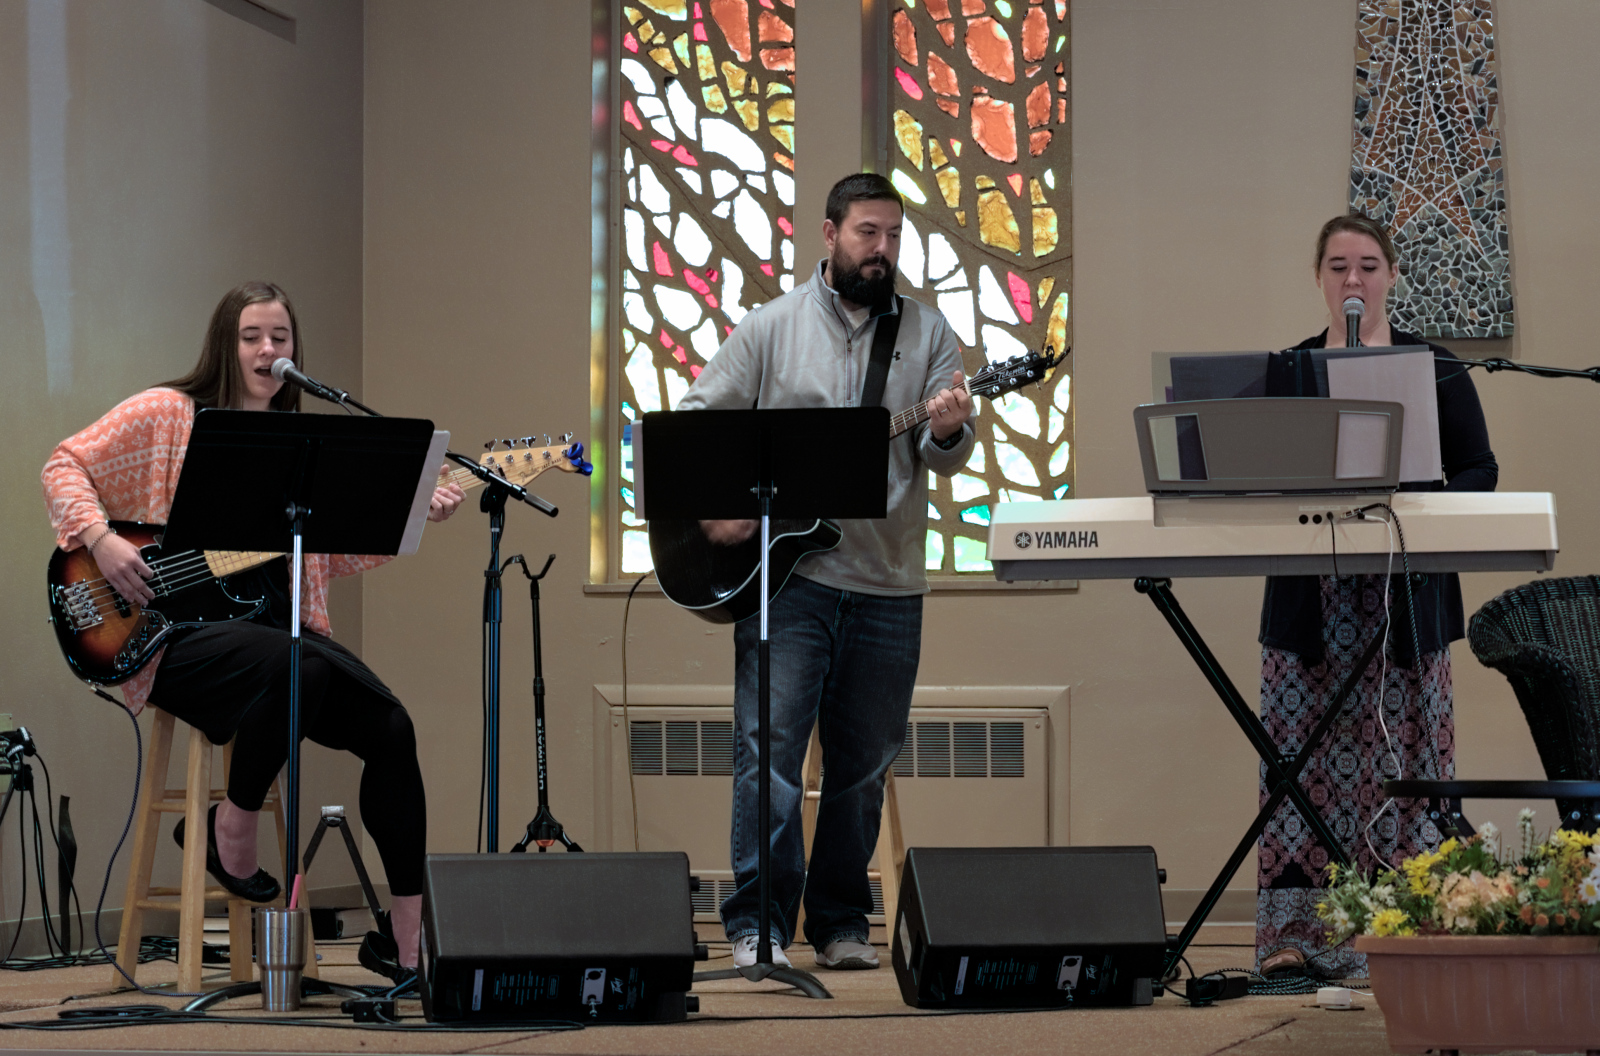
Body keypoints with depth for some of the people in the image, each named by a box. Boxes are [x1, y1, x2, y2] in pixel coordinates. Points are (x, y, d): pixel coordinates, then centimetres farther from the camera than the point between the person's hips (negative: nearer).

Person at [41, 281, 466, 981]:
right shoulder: (167, 414, 2)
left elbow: (336, 555, 15)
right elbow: (64, 468, 1)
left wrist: (410, 517, 1)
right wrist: (101, 539, -15)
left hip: (279, 627, 6)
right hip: (179, 638, -6)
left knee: (389, 728, -15)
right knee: (295, 666, -38)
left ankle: (406, 941, -8)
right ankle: (231, 835, -14)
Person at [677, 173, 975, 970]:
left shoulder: (927, 333, 7)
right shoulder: (771, 328, 4)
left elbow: (945, 456, -1)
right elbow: (692, 420, 5)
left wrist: (946, 432, -24)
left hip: (888, 583, 2)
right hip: (784, 571, -2)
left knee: (862, 763, 9)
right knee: (769, 747, -9)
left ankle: (840, 923, 19)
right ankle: (759, 926, -6)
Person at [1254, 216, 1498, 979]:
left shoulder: (1432, 368, 7)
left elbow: (1478, 470, 4)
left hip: (1405, 597, -1)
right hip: (1308, 595, 1)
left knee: (1400, 763, -4)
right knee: (1301, 759, -6)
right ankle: (1296, 934, -5)